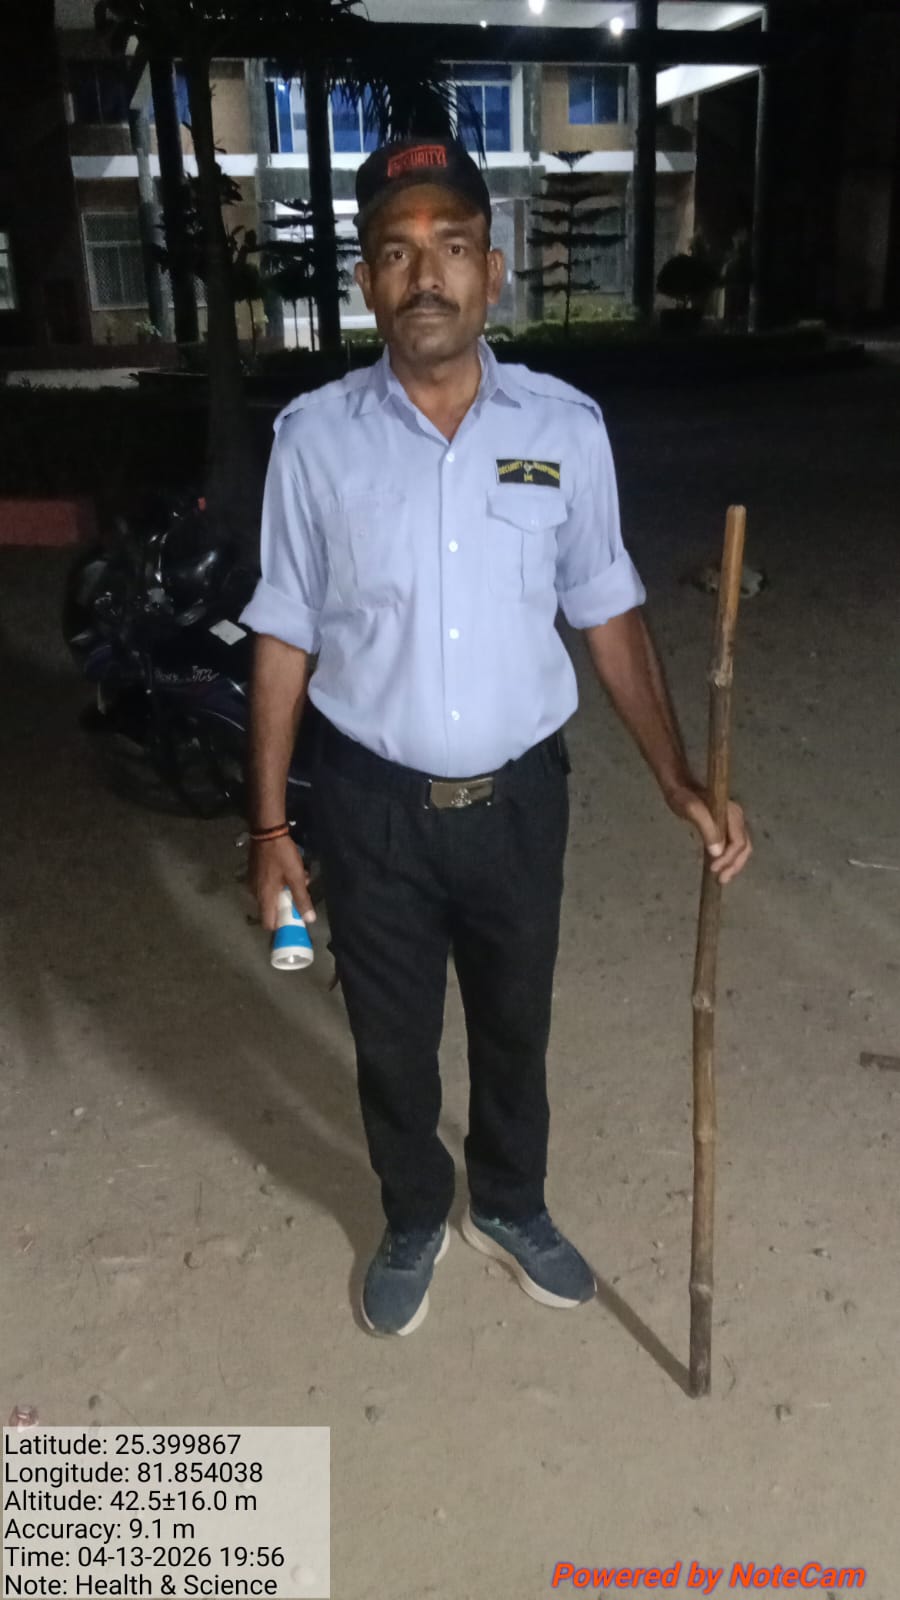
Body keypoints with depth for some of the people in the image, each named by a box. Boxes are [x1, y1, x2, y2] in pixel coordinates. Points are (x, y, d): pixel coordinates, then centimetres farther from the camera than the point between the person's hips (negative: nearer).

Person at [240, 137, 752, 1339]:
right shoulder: (314, 436, -9)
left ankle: (510, 1207, 49)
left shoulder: (566, 426, -6)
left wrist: (678, 781, -6)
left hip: (518, 798, 1)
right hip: (372, 806, -1)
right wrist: (269, 824, -3)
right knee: (392, 1040, 17)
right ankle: (413, 1221, 46)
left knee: (515, 1025, 20)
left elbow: (607, 613, 1)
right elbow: (284, 637, -3)